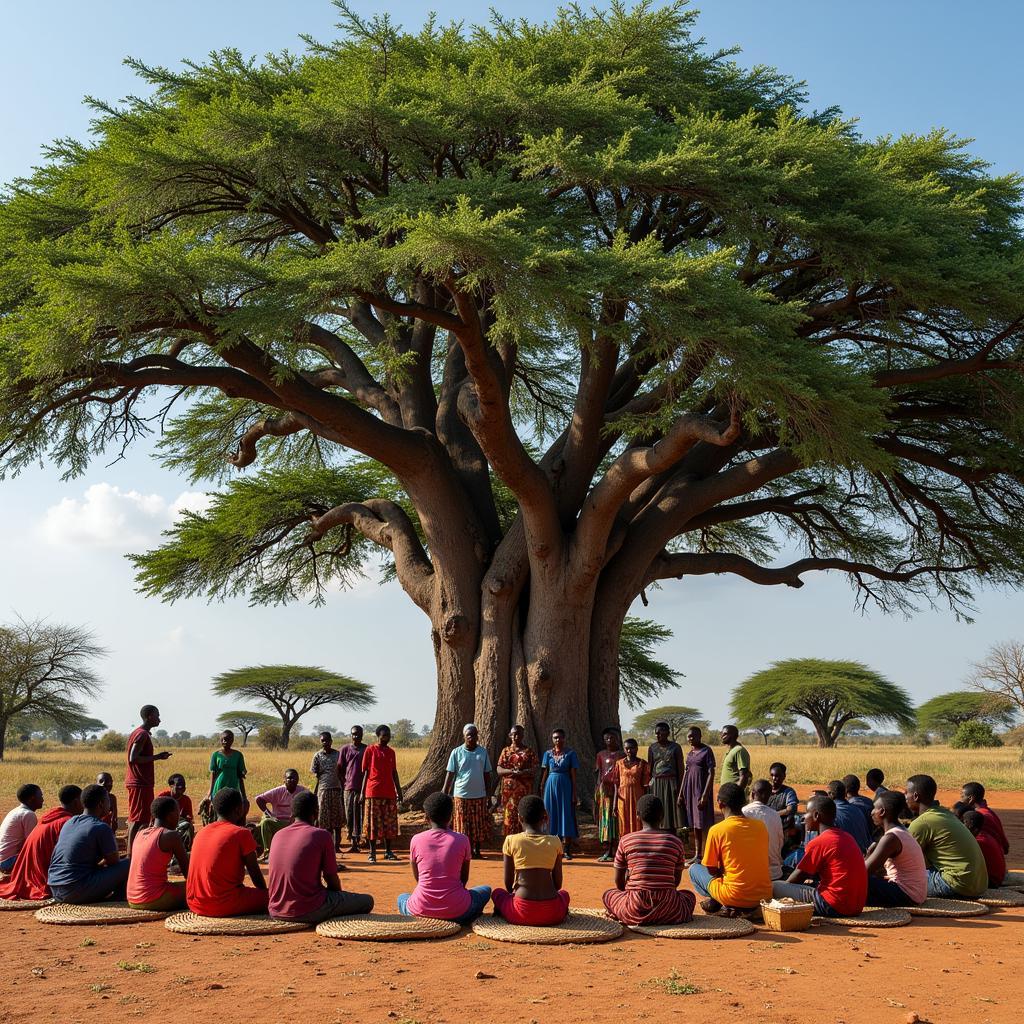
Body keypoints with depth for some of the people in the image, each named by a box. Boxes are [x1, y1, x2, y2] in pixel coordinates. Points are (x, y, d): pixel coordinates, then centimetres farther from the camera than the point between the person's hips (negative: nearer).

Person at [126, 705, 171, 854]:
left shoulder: (138, 733, 17)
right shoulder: (142, 734, -15)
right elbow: (133, 758, -23)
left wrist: (158, 757, 17)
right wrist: (157, 757, -18)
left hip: (135, 782, 11)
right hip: (141, 783, -11)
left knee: (134, 819, 13)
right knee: (139, 820, -10)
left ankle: (130, 853, 18)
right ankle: (132, 853, -10)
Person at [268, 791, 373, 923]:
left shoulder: (277, 835, 9)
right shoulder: (322, 835, -7)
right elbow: (332, 880, -3)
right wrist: (340, 893, 19)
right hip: (308, 911, -6)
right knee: (367, 901, 8)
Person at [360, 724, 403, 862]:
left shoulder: (391, 752, 12)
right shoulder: (370, 750, -1)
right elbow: (365, 772, -1)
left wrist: (399, 791, 12)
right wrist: (362, 792, -5)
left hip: (389, 793, 4)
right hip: (373, 792, -4)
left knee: (389, 823, 6)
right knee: (372, 823, -1)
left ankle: (388, 851, 14)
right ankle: (372, 852, 6)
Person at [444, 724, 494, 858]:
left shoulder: (483, 752, 4)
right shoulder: (457, 752, -2)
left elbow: (487, 774, 9)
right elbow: (450, 773, -1)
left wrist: (489, 794, 7)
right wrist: (445, 794, -5)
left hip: (479, 795, 2)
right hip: (462, 795, -2)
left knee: (479, 824, 6)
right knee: (463, 824, 3)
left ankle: (476, 849, 18)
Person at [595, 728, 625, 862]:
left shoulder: (622, 755, 7)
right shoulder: (601, 755, 12)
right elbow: (599, 772, 7)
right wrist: (600, 786, -7)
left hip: (618, 788, -2)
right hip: (604, 788, 2)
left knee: (615, 817, -5)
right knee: (605, 817, 0)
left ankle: (611, 850, -6)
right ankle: (607, 849, 2)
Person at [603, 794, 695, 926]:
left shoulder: (625, 841, 1)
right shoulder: (675, 842, 2)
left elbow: (619, 882, 9)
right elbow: (676, 881, 13)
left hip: (635, 911, -1)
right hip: (666, 911, 1)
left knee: (608, 894, 30)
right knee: (689, 896, 33)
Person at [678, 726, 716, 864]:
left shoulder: (707, 751, -8)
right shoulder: (690, 753, 13)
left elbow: (711, 774, -12)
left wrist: (705, 795, -18)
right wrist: (681, 793, 13)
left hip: (701, 791, -7)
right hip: (690, 791, 7)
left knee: (703, 825, -6)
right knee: (694, 825, 11)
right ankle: (697, 855, 18)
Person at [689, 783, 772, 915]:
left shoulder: (716, 830, -9)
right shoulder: (760, 826, 5)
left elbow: (711, 870, 0)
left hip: (736, 897, -4)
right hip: (764, 897, 4)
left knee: (694, 869, 18)